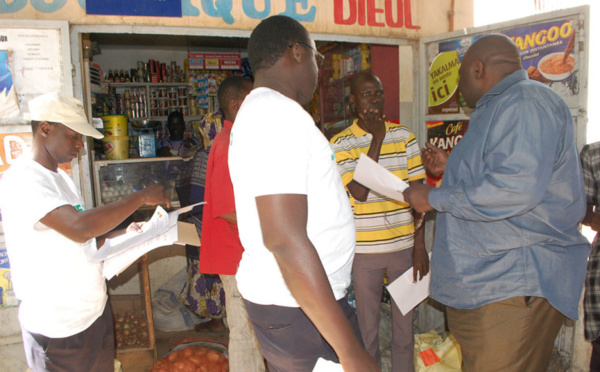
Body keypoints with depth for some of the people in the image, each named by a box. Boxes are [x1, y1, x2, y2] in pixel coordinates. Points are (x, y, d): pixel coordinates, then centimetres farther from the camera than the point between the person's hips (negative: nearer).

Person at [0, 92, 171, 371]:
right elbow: (79, 227, -34)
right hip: (58, 329, -8)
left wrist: (123, 234, -2)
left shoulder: (61, 178, 11)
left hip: (94, 311, 8)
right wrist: (142, 197, -24)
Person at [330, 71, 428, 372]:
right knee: (367, 328, 13)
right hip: (364, 250, -2)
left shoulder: (404, 136, 3)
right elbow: (360, 192, -16)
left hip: (404, 246, 2)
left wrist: (420, 245, -1)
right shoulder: (340, 143, -4)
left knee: (404, 327, 15)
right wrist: (378, 138, -15)